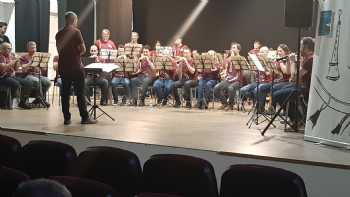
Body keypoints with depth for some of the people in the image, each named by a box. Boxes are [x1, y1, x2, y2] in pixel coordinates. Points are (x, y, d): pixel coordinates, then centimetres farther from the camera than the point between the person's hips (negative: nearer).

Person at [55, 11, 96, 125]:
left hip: (63, 67, 5)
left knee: (65, 92, 7)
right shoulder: (75, 32, -9)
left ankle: (67, 118, 8)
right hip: (75, 66, -5)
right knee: (80, 93, -1)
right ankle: (84, 117, 0)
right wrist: (77, 54, 7)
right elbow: (83, 49, -11)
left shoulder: (59, 34, 8)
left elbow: (59, 50, 15)